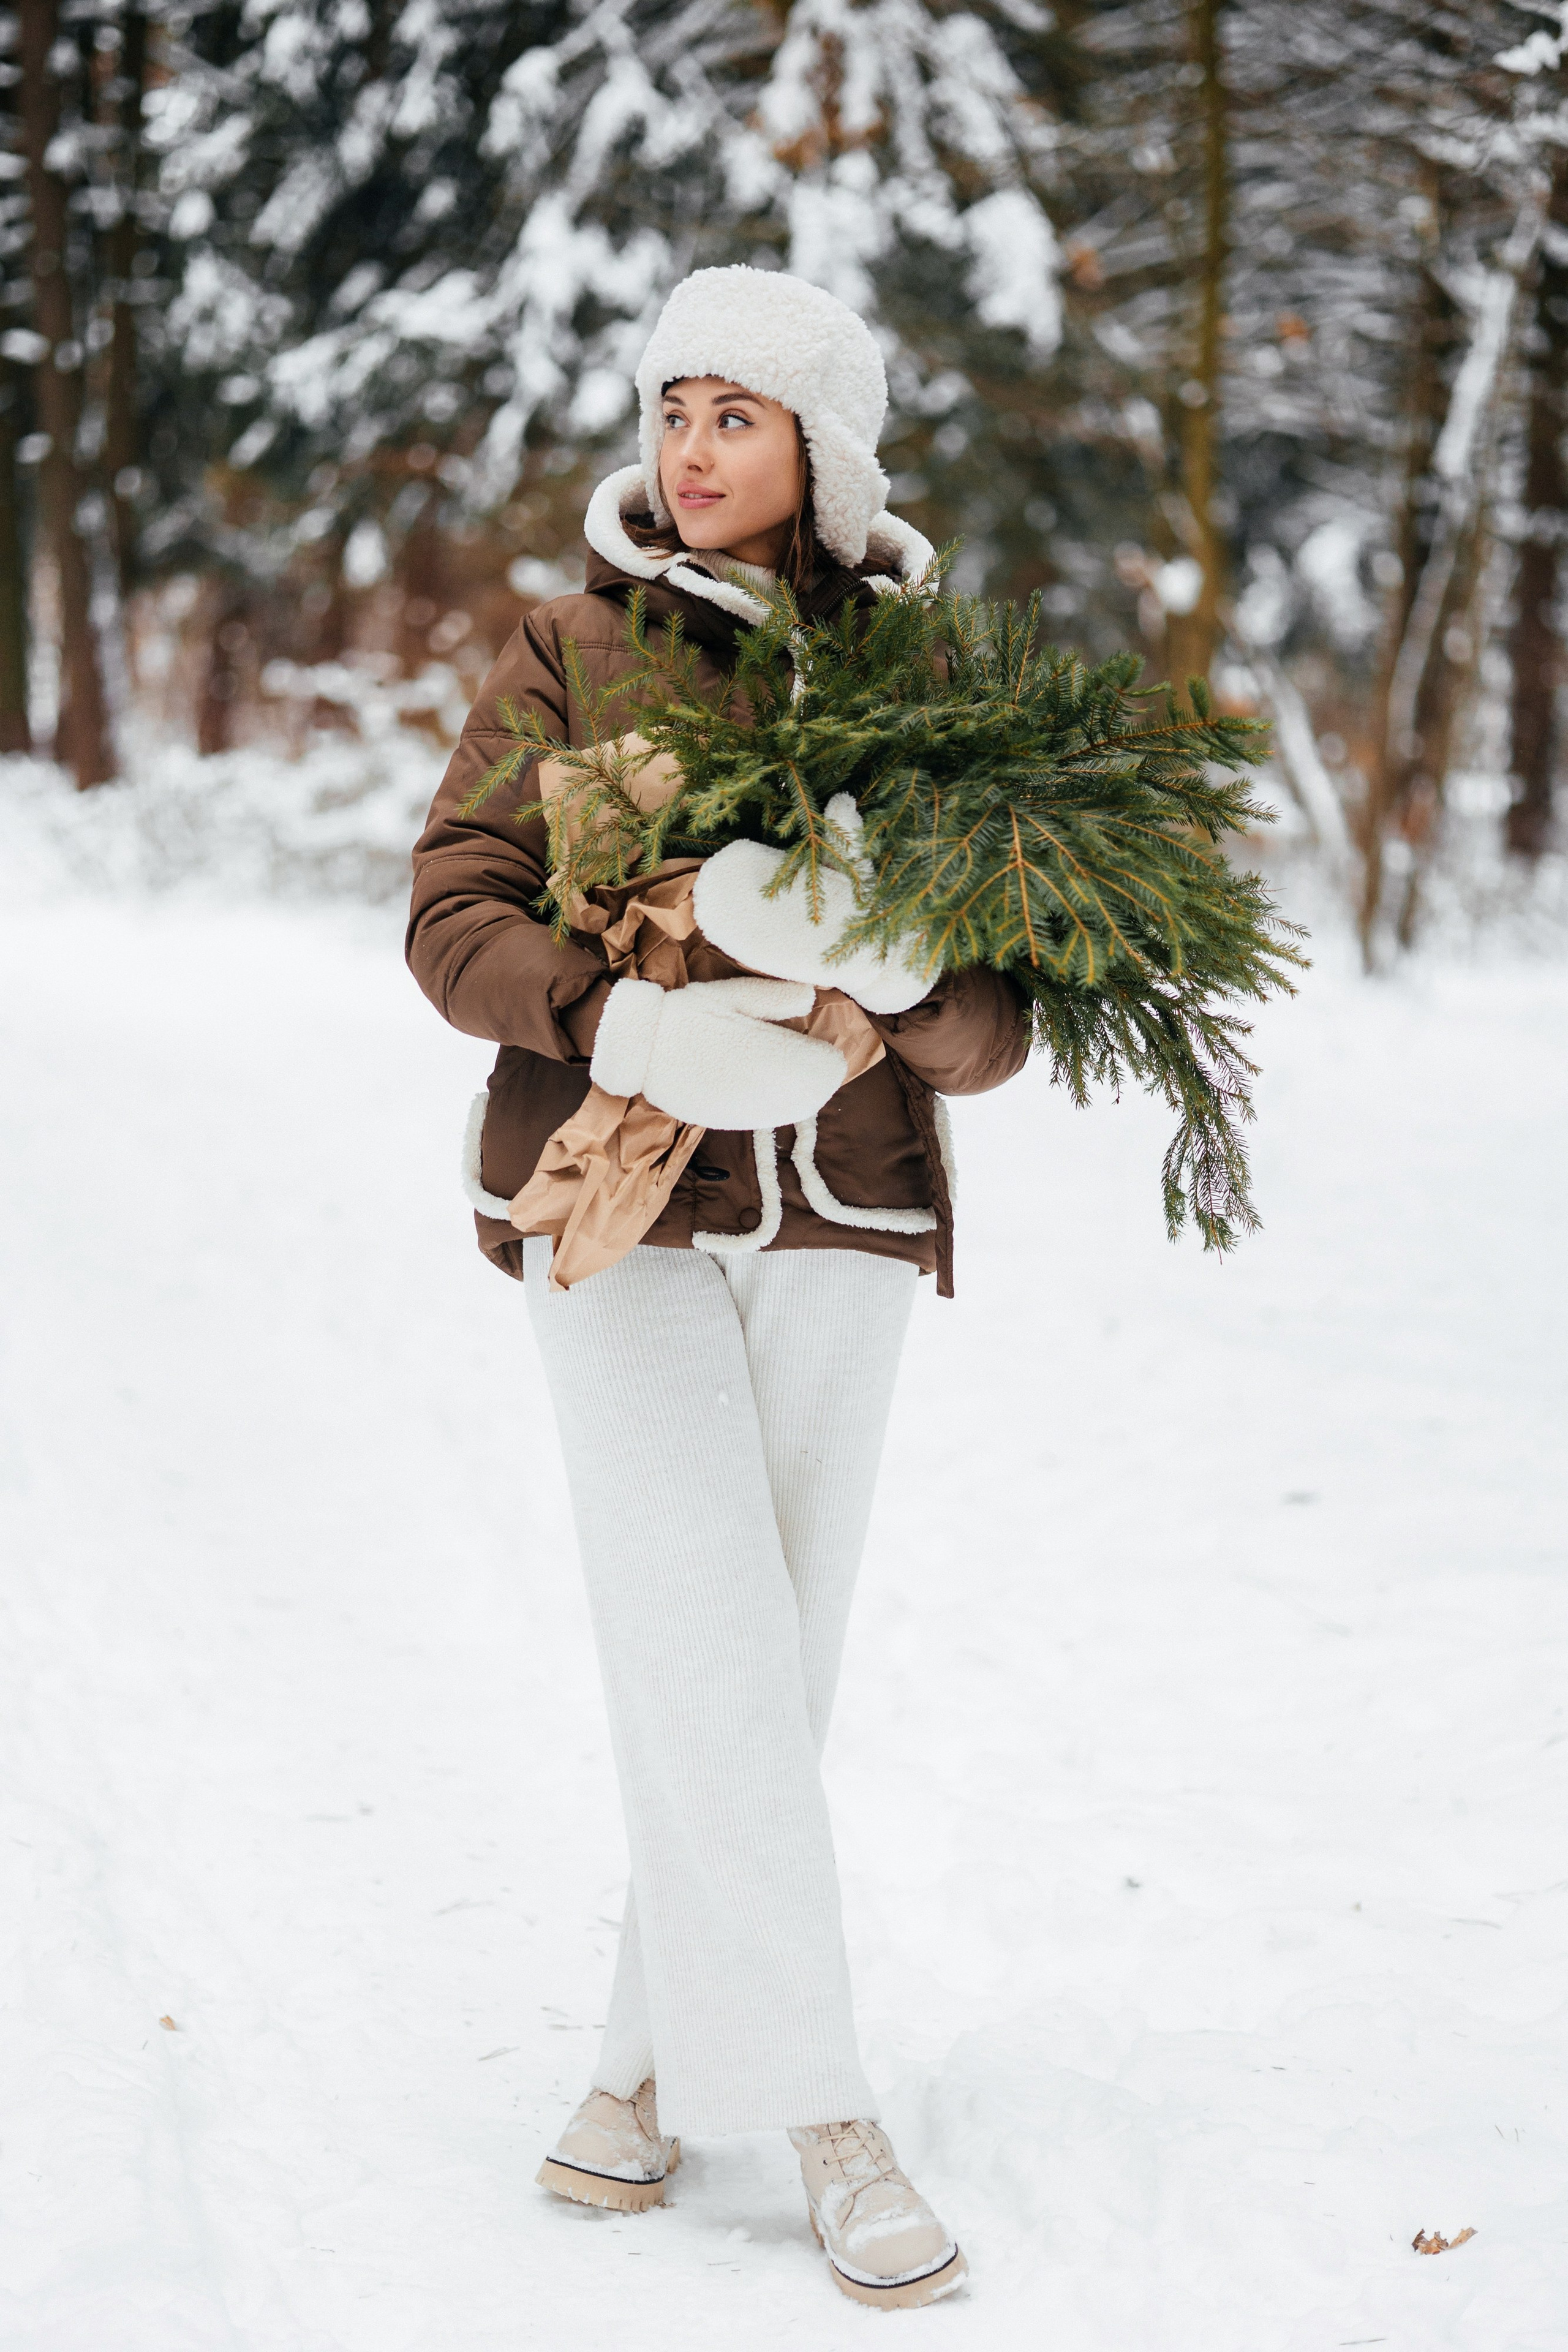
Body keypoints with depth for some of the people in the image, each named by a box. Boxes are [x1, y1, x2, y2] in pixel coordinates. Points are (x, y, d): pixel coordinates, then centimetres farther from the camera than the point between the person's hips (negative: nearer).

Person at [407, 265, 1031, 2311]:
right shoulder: (573, 650, 1)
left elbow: (995, 1019, -3)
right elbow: (456, 918, -8)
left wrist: (873, 979, -27)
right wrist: (626, 1025, -27)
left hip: (842, 1216, 2)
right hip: (615, 1201, -2)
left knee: (779, 1661, 6)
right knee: (708, 1650, -11)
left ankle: (658, 2060, 22)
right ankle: (820, 2113, -7)